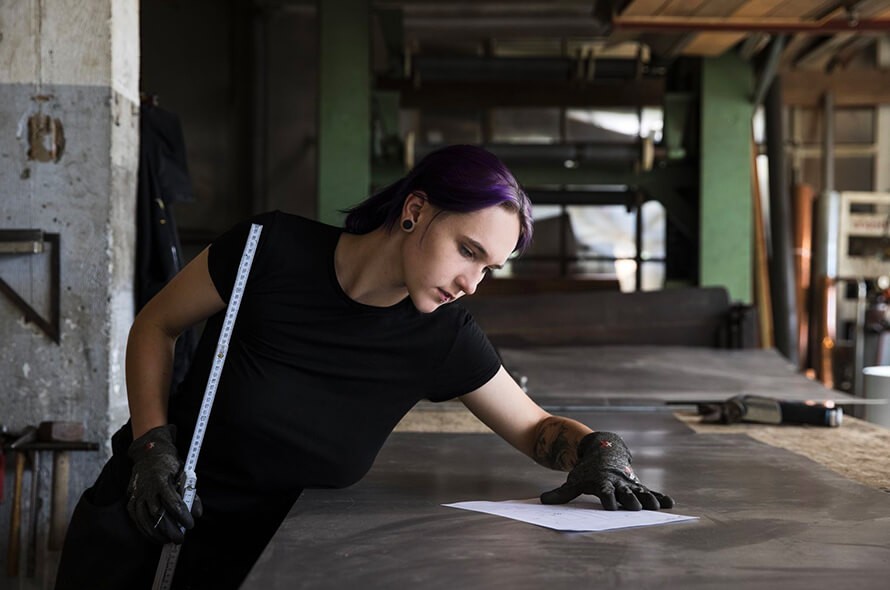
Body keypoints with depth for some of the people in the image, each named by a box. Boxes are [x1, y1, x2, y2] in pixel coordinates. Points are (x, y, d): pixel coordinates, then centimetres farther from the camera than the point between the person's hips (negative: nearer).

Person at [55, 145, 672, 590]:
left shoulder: (443, 341, -15)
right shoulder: (274, 249, -23)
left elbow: (537, 427, -2)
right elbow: (155, 326, -7)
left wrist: (602, 449, -24)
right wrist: (152, 445, -18)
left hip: (262, 525, 2)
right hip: (152, 488, -1)